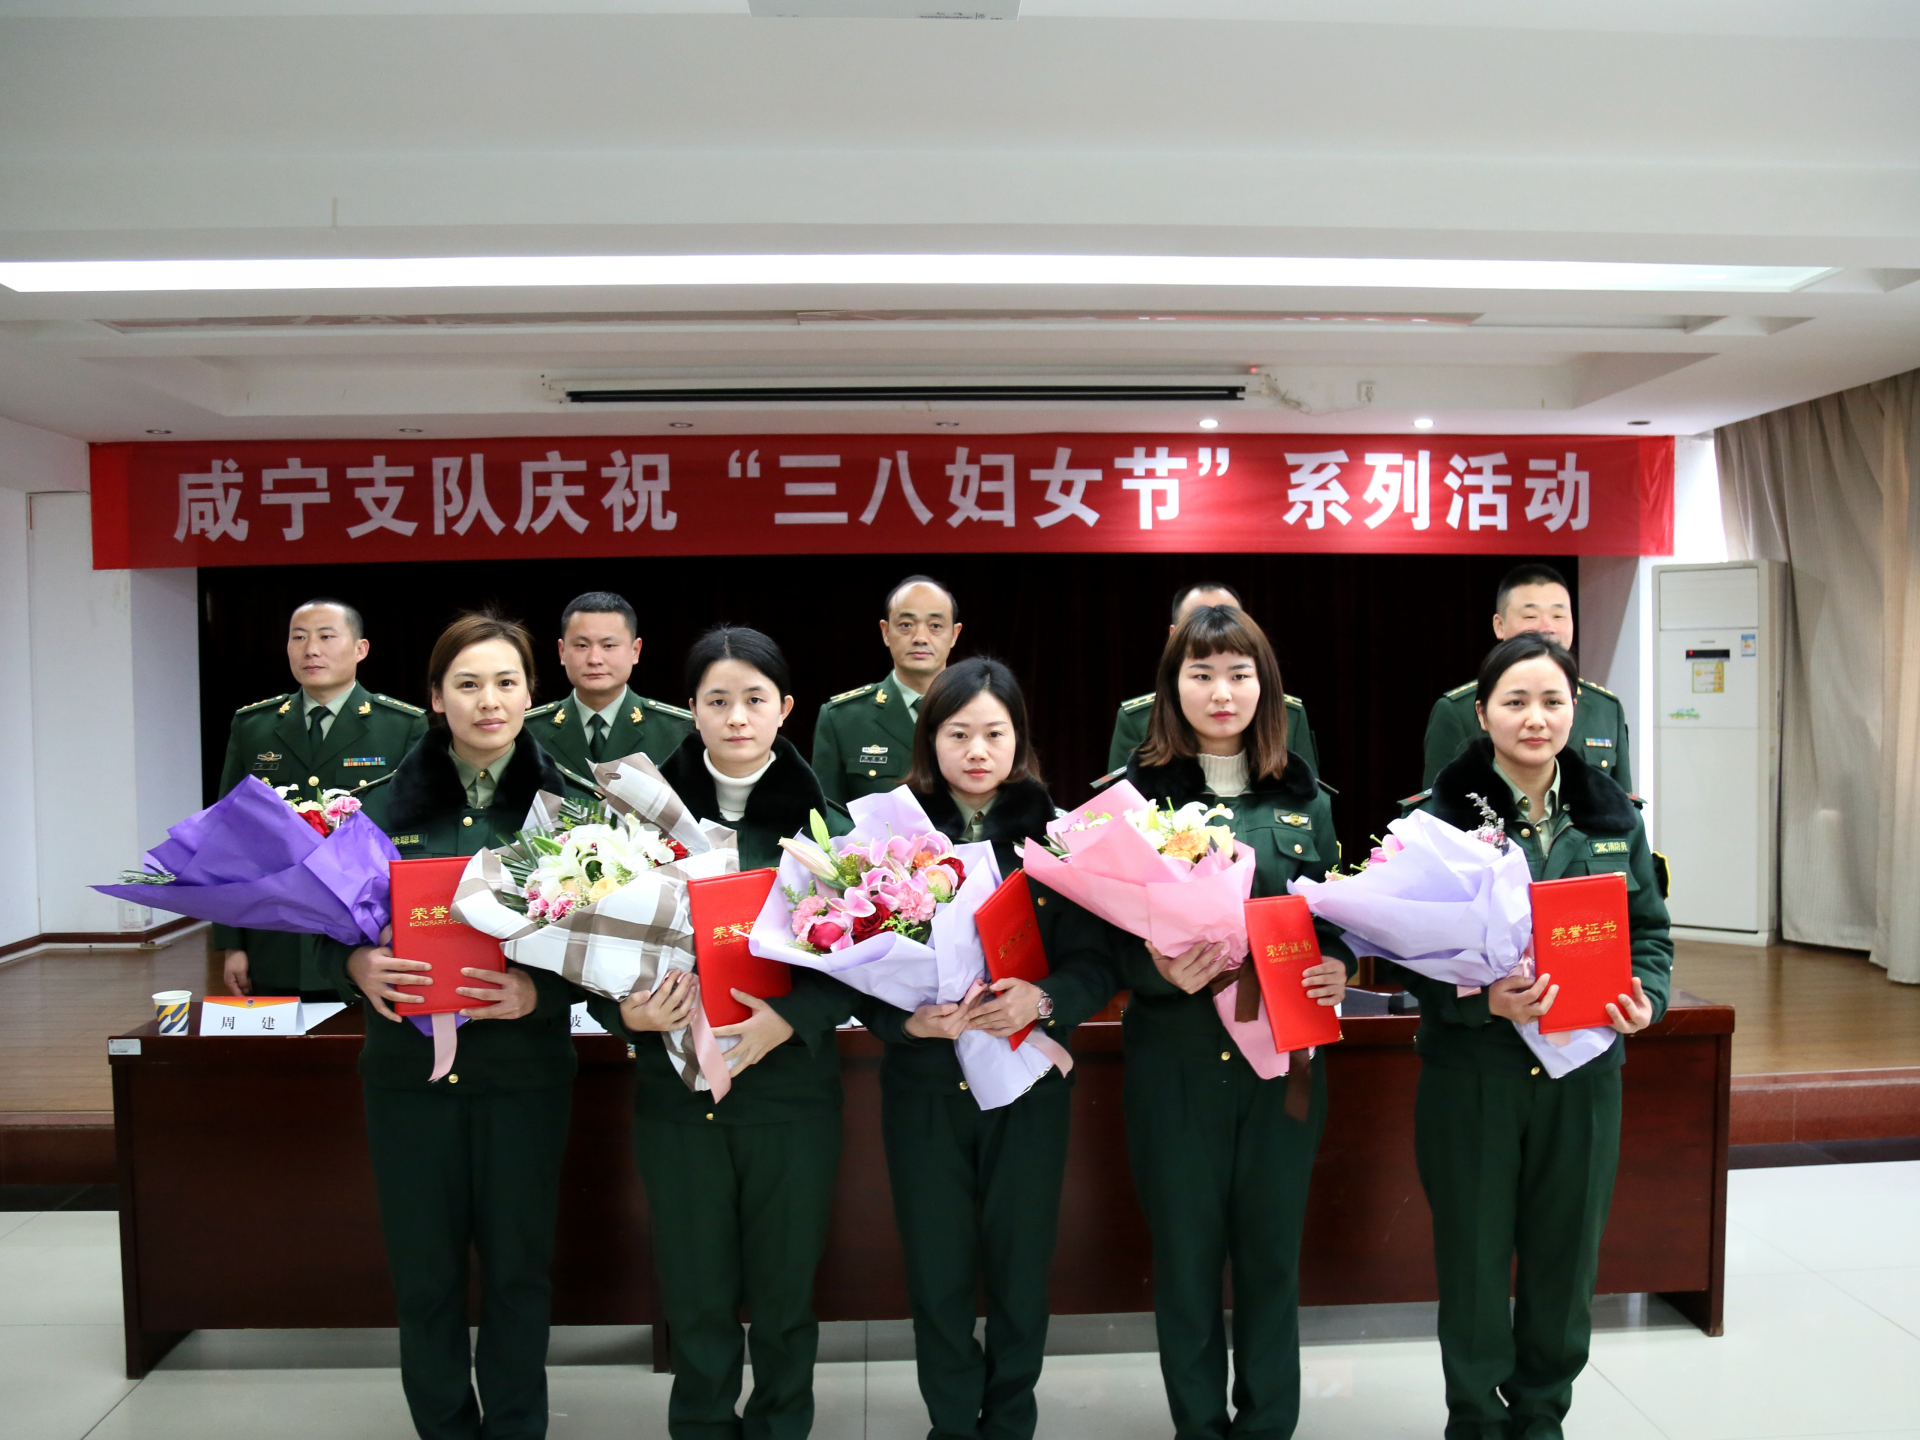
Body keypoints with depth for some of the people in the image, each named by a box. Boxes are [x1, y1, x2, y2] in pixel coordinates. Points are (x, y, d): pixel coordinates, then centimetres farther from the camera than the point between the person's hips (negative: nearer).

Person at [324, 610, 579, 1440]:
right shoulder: (387, 803, 1)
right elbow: (335, 919, 4)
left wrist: (541, 990, -21)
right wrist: (358, 965, -17)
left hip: (525, 1068, -1)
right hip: (408, 1065, 1)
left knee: (517, 1264, 10)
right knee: (423, 1268, 11)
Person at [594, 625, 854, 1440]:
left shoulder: (824, 825, -3)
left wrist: (787, 1018, -20)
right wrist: (628, 1011, -16)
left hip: (791, 1091, 0)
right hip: (676, 1091, 1)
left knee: (783, 1289, 13)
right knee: (696, 1293, 13)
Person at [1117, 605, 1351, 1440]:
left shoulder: (1304, 800, 6)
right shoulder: (1135, 795, -3)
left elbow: (1333, 922, 11)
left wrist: (1337, 969, -9)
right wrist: (1160, 968, -22)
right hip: (1175, 1056, -2)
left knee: (1271, 1247, 13)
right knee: (1185, 1252, 9)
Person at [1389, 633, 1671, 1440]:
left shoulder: (1612, 814, 4)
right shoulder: (1440, 816, -8)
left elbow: (1650, 929, 11)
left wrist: (1646, 997, -8)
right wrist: (1482, 1001, -24)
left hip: (1583, 1069, 3)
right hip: (1472, 1070, -3)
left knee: (1565, 1250, 15)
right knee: (1474, 1252, 9)